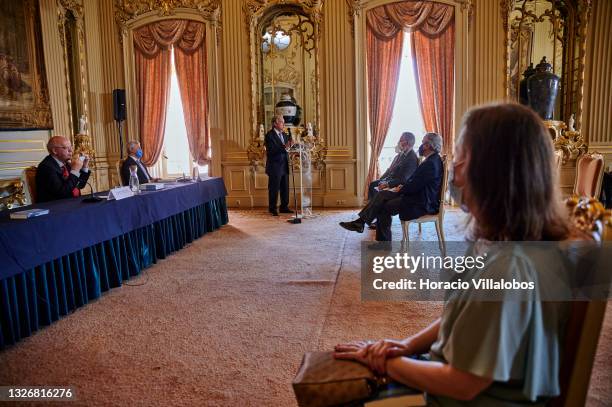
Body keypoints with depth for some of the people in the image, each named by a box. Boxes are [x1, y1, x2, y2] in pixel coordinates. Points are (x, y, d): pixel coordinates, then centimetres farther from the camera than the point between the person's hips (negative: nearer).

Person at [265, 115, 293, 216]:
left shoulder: (284, 135, 14)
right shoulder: (269, 135, -10)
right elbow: (271, 151, -21)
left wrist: (290, 145, -4)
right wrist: (284, 147, -30)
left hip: (284, 166, 7)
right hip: (275, 167, -7)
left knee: (285, 188, 12)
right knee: (274, 189, 0)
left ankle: (284, 207, 22)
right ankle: (272, 209, 10)